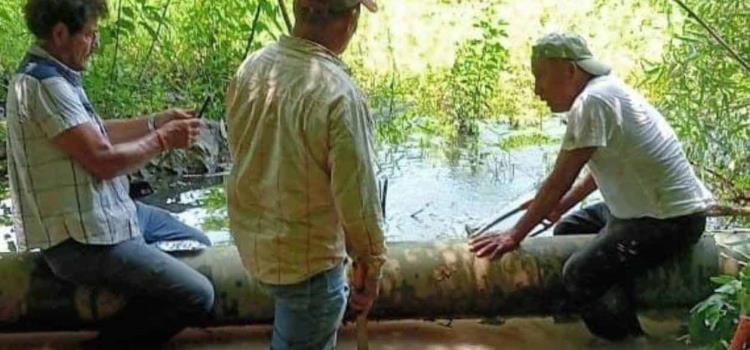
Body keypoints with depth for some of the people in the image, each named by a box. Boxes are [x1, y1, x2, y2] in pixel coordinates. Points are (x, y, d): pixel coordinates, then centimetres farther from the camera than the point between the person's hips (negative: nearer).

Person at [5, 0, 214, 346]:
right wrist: (163, 139, -10)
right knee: (197, 297, -16)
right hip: (80, 240, -11)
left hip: (100, 214, 11)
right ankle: (111, 340, 4)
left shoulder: (50, 75, 10)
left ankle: (121, 328, 26)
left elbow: (95, 133, 18)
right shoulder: (45, 85, -23)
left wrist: (157, 121, 8)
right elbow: (103, 160, -24)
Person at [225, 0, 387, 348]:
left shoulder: (252, 66, -6)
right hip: (306, 254, -7)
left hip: (251, 235, 7)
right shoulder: (338, 94, -29)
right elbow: (357, 196, -23)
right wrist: (371, 262, -7)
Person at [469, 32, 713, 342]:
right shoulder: (606, 90, 8)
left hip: (671, 220, -11)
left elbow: (560, 180, -20)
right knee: (567, 231, 19)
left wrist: (515, 235, -12)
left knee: (581, 275, -23)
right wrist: (560, 205, 17)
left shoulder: (592, 101, -21)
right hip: (646, 206, 11)